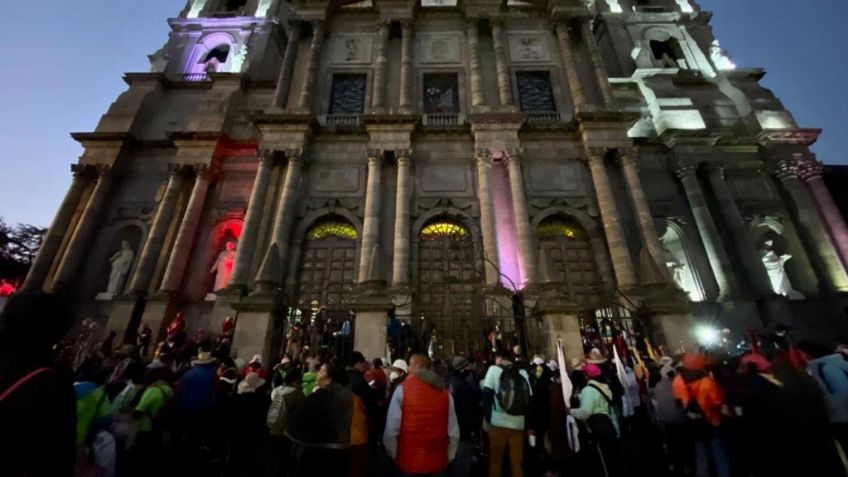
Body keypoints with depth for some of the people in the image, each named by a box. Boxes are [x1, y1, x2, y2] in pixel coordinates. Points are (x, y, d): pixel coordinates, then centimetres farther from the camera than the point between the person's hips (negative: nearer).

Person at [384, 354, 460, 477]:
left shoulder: (403, 389, -11)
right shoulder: (444, 392, -1)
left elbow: (391, 430, -12)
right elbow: (454, 433, 0)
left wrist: (393, 456, 3)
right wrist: (448, 458, 14)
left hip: (409, 463, -3)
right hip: (437, 463, 3)